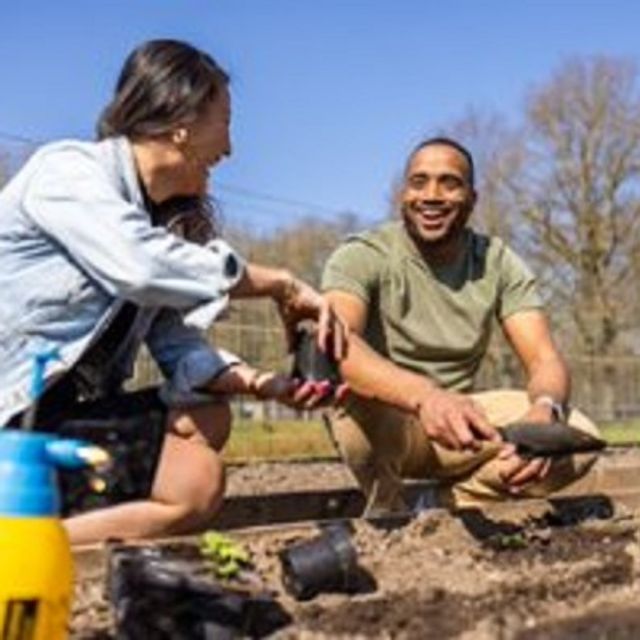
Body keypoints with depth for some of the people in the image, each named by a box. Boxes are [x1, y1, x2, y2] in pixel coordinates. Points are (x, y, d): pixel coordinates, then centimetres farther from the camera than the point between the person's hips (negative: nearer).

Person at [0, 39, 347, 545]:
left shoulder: (165, 217, 11)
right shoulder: (67, 169, -13)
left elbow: (178, 346, 0)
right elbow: (141, 267, -32)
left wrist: (258, 382, -18)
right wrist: (280, 286, -23)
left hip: (71, 415, 9)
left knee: (208, 415, -2)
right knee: (194, 485, -14)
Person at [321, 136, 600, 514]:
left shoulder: (499, 263, -3)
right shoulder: (362, 257, -15)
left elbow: (545, 359, -11)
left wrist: (544, 411, -37)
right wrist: (424, 396, -54)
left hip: (458, 419, 4)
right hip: (382, 423, -3)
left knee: (578, 438, -18)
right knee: (360, 403, -38)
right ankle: (388, 518, -8)